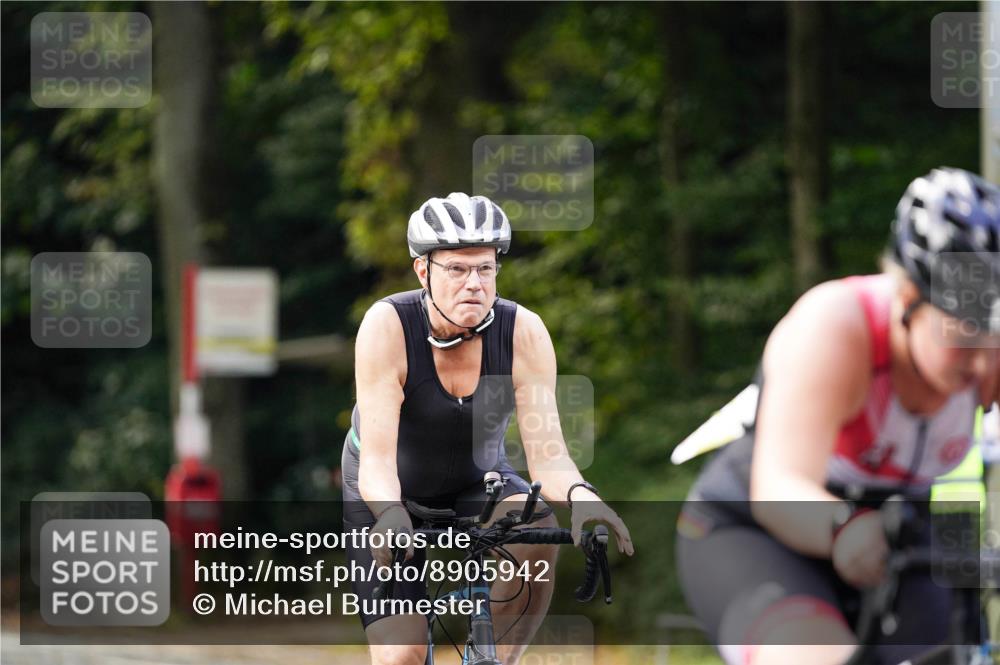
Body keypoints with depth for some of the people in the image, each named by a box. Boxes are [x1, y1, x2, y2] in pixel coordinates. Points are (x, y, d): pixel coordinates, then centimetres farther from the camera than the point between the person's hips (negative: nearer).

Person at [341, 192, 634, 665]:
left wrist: (580, 496, -49)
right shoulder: (387, 326, -30)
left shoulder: (524, 332, -24)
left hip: (479, 476, 2)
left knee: (538, 535, -32)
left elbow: (547, 456, -26)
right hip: (390, 490, -2)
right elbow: (378, 459, -35)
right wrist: (392, 516, -56)